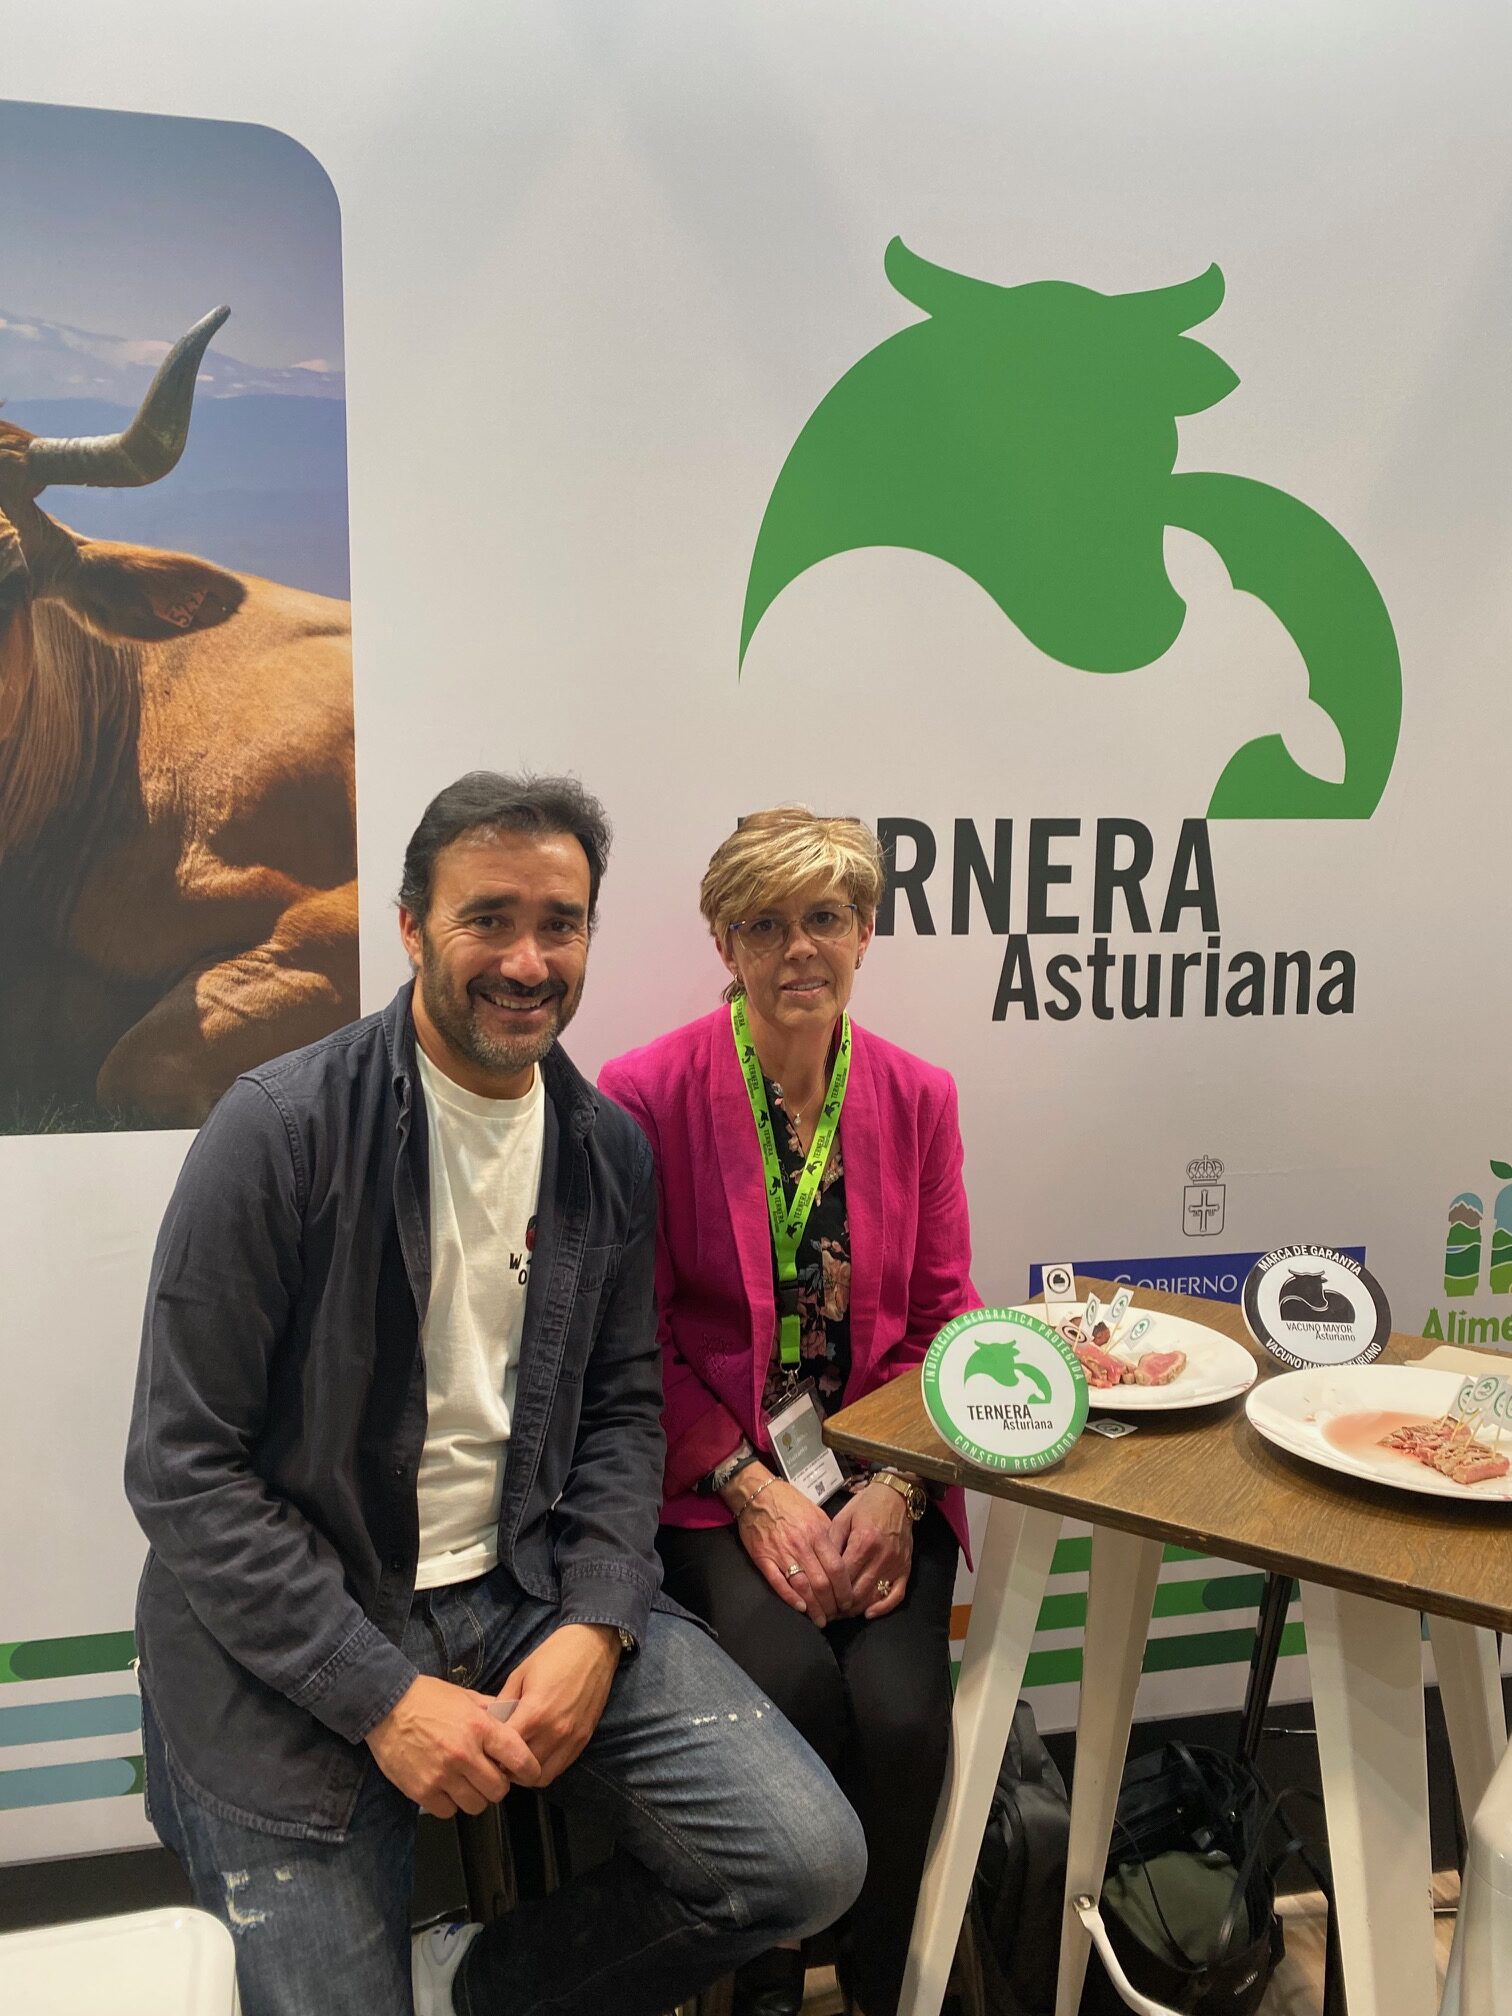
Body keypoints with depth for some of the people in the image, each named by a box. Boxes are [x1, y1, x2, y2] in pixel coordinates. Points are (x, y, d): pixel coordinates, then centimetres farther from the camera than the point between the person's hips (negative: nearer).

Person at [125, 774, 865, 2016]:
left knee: (809, 1859, -7)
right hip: (300, 1649, -3)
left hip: (528, 1589, 4)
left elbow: (622, 1406, 8)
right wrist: (384, 1696, -17)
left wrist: (596, 1625, -9)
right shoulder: (281, 1130, -14)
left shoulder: (609, 1149, 2)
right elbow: (182, 1468, -14)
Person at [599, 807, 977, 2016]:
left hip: (878, 1475, 3)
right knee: (794, 1680, -25)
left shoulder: (918, 1097, 5)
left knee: (903, 1712, -19)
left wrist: (894, 1491, -8)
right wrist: (752, 1489, -12)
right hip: (714, 1475, -2)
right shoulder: (647, 1094, -6)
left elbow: (944, 1316, 6)